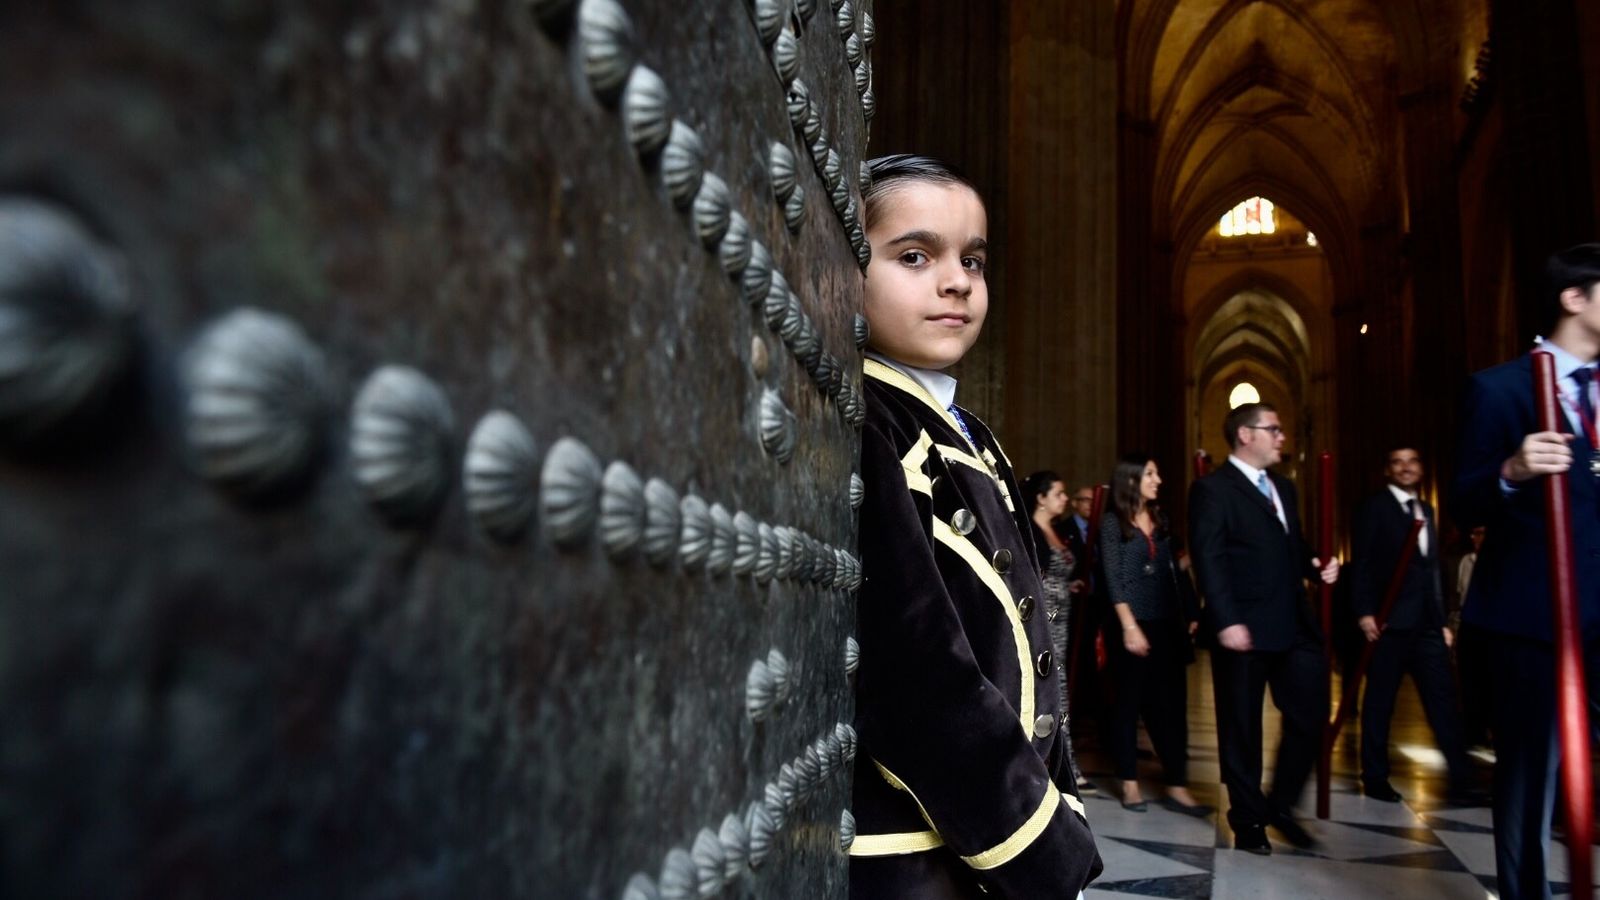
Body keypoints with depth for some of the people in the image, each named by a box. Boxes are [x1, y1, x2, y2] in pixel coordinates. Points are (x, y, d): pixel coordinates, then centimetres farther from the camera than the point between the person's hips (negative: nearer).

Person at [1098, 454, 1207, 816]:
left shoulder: (1159, 518, 12)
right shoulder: (1112, 522, -4)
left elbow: (1172, 571, 13)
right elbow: (1112, 579, -9)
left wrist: (1189, 613, 7)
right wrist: (1129, 626, -16)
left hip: (1167, 623, 5)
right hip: (1133, 624, -5)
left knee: (1171, 703, 3)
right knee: (1129, 702, 4)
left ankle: (1177, 787, 7)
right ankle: (1130, 782, 13)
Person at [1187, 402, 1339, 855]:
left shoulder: (1284, 488, 18)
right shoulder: (1212, 489, -8)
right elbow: (1209, 560, -15)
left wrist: (1316, 566, 3)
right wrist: (1226, 621, -22)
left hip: (1295, 623, 8)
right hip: (1245, 628, -7)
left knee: (1311, 715, 9)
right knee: (1241, 728, 5)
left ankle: (1280, 805, 28)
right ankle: (1249, 820, 20)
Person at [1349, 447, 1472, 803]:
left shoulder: (1426, 510, 17)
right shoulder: (1374, 507, -2)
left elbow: (1432, 569, 17)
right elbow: (1362, 563, -9)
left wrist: (1442, 620, 14)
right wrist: (1364, 612, -17)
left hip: (1426, 623, 6)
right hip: (1389, 621, -6)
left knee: (1443, 699, 3)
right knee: (1380, 702, 2)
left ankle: (1463, 778, 9)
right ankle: (1375, 778, 11)